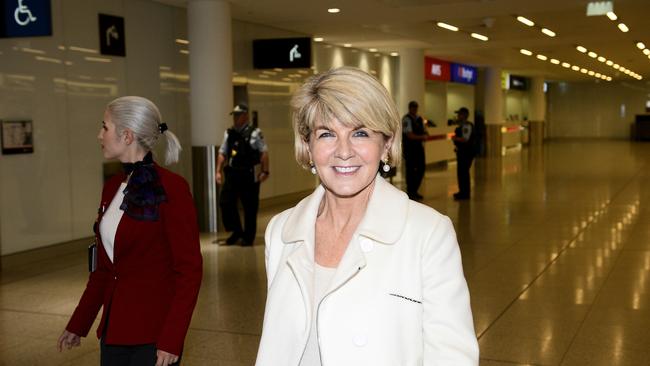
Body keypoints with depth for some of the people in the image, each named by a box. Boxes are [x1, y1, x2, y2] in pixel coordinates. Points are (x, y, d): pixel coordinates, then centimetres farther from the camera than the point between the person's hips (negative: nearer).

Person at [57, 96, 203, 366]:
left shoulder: (170, 188, -14)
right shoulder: (112, 187, 7)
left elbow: (189, 269, -15)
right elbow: (103, 264, 14)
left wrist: (172, 340, -18)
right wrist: (78, 324, 17)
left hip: (153, 334, -7)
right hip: (113, 330, 7)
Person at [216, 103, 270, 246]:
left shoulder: (254, 133, -4)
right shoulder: (229, 133, 12)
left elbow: (264, 152, -8)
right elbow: (222, 153, 16)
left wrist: (265, 171, -15)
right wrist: (218, 171, 10)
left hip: (250, 175, -5)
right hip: (232, 174, 5)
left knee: (250, 207, 3)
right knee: (226, 202, 0)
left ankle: (248, 237, 16)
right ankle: (236, 232, 18)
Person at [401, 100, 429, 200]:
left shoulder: (419, 119, 14)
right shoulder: (406, 119, -10)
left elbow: (425, 132, 16)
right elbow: (410, 135, -16)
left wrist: (425, 135, -7)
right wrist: (422, 137, -14)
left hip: (419, 147, 8)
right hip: (409, 148, -8)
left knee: (421, 169, 9)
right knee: (411, 170, -2)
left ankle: (414, 191, 22)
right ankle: (410, 192, 9)